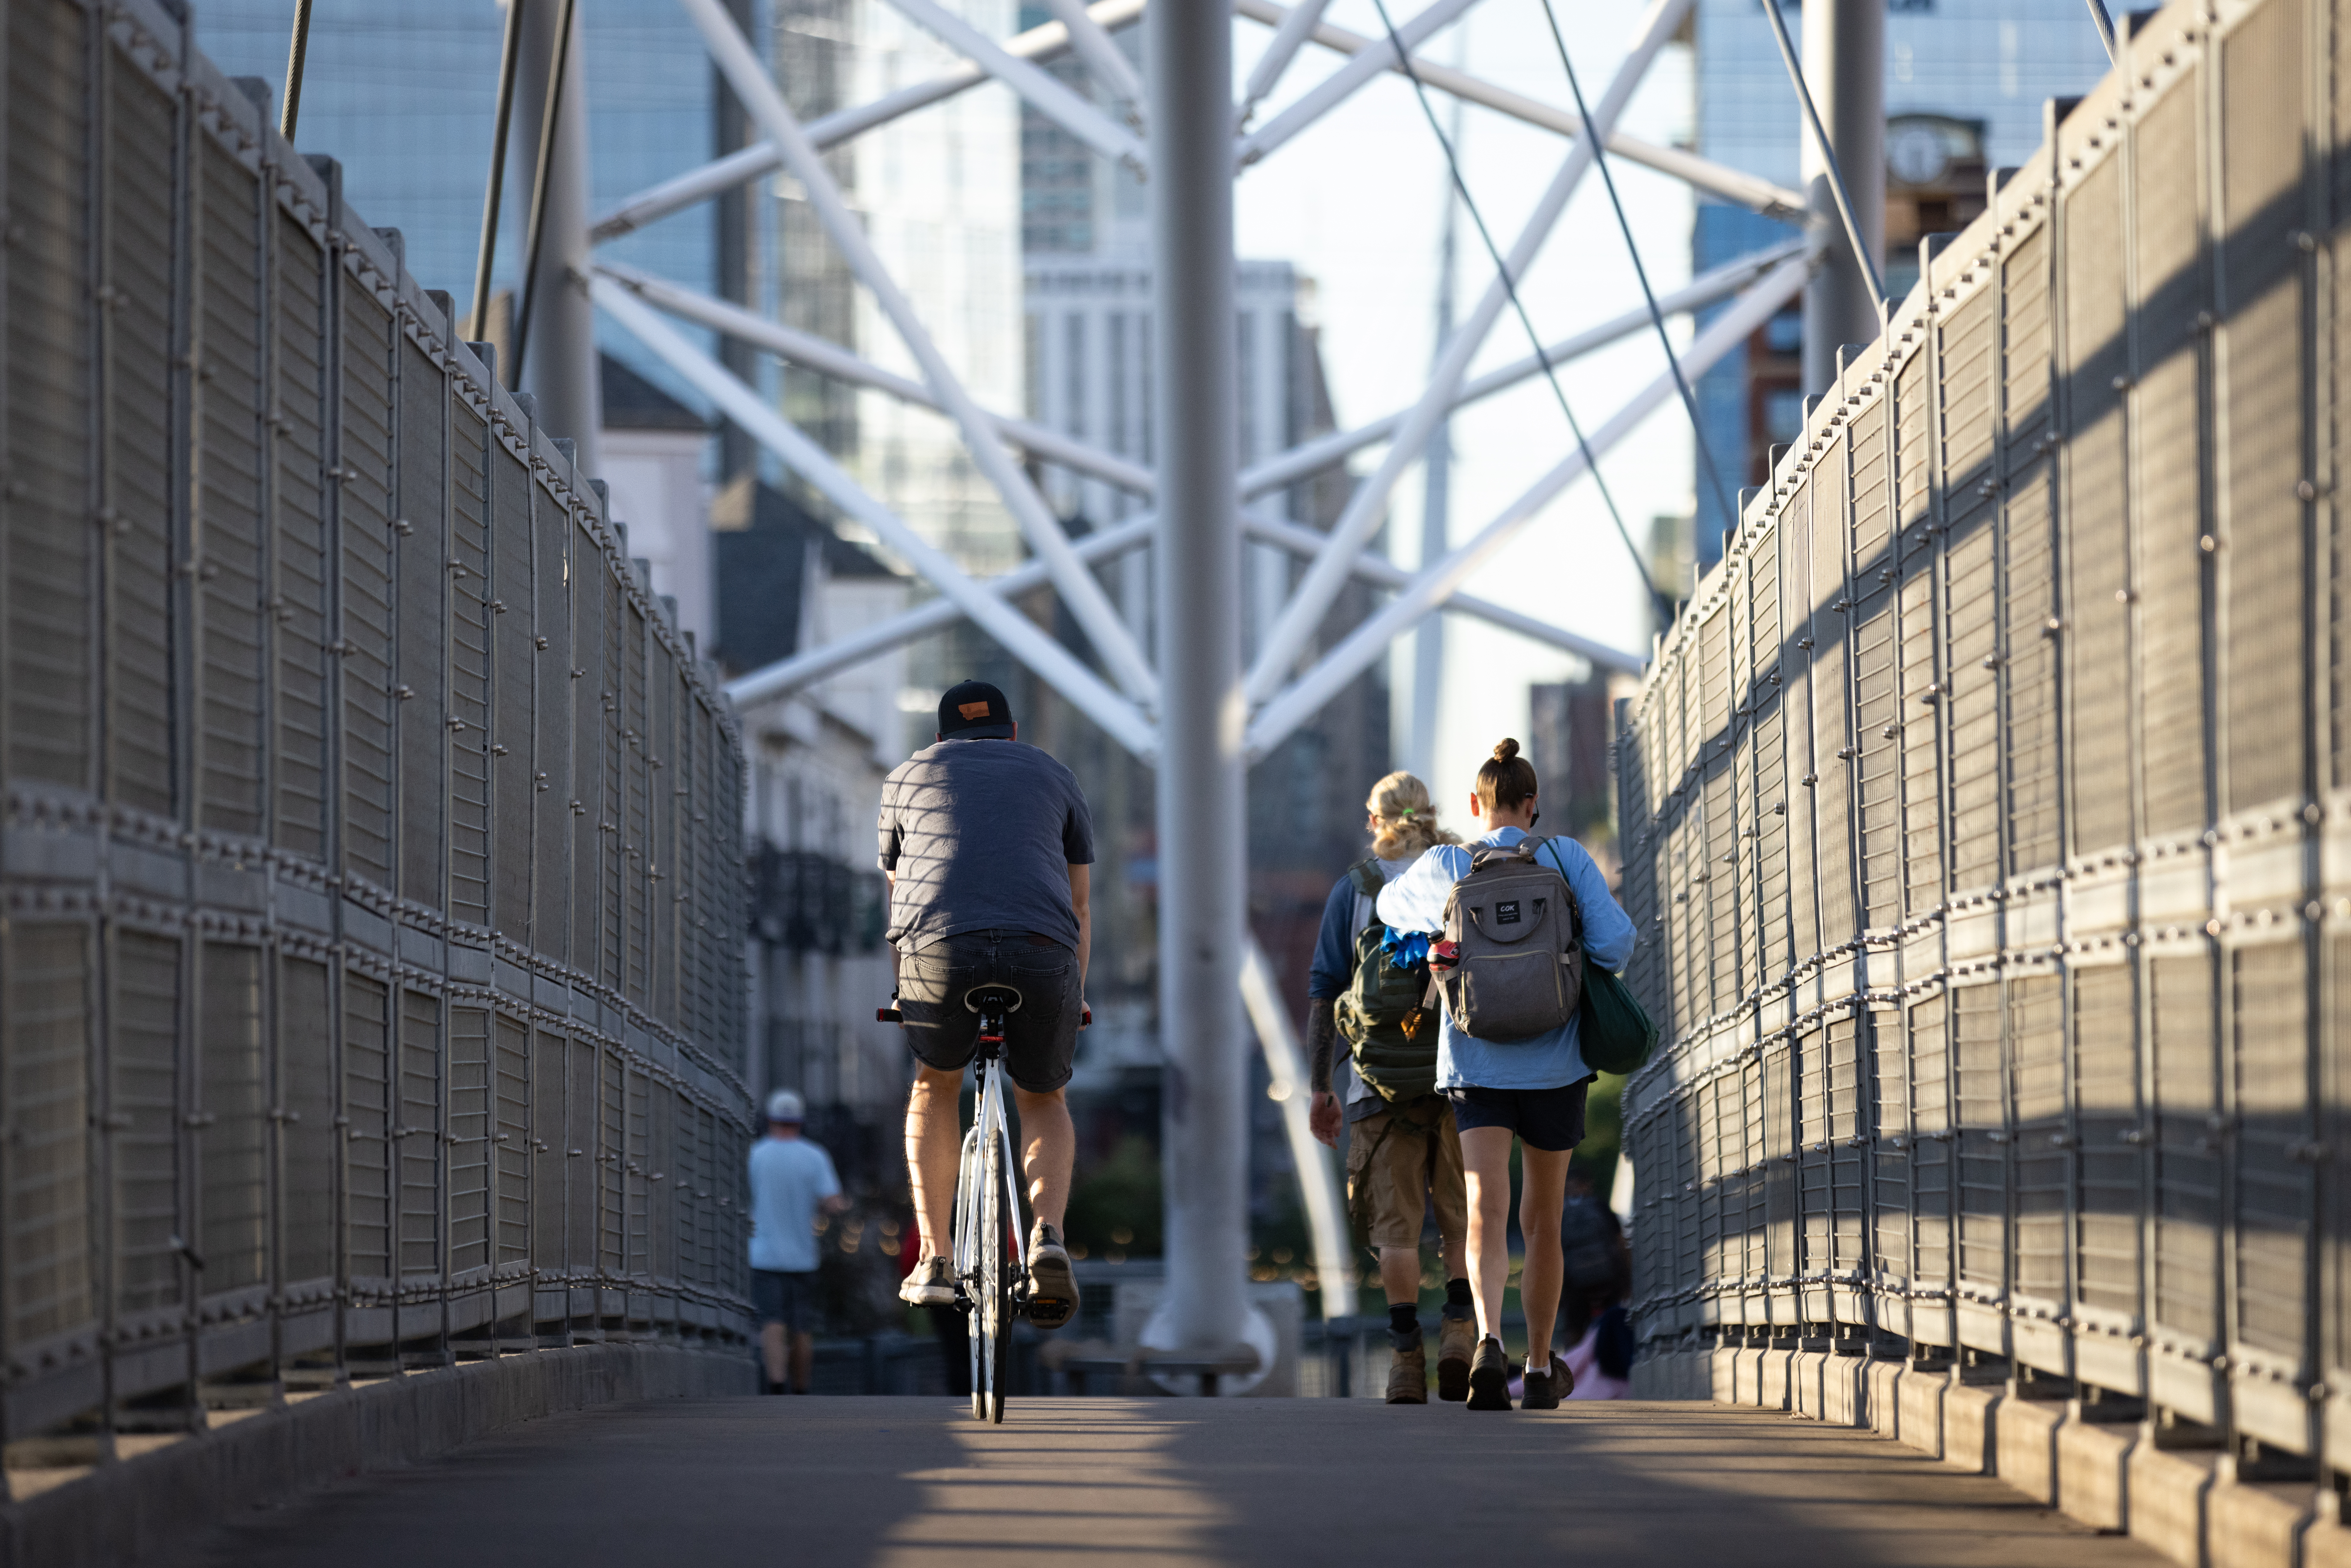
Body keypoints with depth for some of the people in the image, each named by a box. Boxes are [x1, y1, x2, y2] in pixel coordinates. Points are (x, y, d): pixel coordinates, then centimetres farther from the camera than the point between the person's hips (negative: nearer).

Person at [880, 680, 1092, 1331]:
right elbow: (1079, 904, 33)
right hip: (1042, 955, 0)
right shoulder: (1054, 777, 29)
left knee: (935, 1087, 26)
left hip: (939, 952, 0)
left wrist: (902, 994, 47)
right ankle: (1047, 1236, -2)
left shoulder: (908, 777, 28)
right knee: (1043, 1099, 23)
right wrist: (1077, 996, 46)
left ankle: (935, 1260, 16)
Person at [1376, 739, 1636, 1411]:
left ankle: (1490, 1343, -39)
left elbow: (1392, 904, 21)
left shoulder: (1443, 867, 0)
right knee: (1543, 1219, 17)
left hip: (1476, 1061, -1)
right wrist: (1582, 966, 10)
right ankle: (1540, 1369, 29)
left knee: (1487, 1212, -13)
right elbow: (1615, 942, -12)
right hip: (1553, 1065, 1)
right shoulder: (1567, 858, -4)